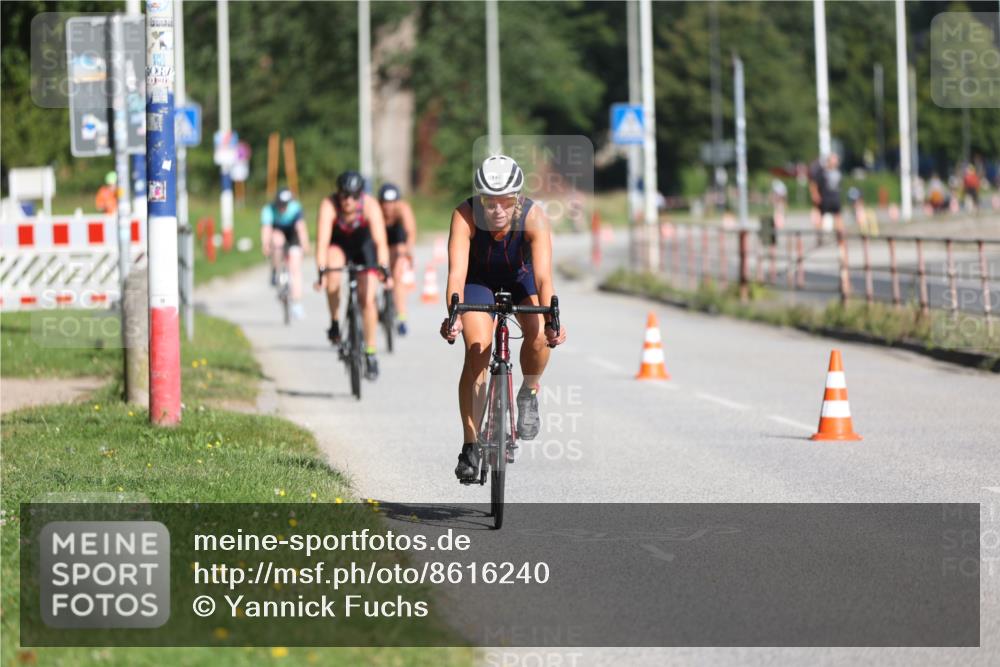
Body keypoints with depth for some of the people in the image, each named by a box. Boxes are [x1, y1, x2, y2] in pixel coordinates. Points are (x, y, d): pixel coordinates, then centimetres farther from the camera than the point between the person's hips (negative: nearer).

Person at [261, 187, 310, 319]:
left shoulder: (295, 208, -29)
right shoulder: (269, 209, -29)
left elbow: (300, 226, -43)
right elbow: (266, 229, -41)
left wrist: (305, 244, -59)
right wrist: (265, 245, -60)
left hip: (292, 234, 0)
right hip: (277, 232, 0)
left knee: (295, 267, -13)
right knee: (277, 240, -36)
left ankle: (297, 305, -10)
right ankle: (275, 273, -16)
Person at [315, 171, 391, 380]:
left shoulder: (370, 206, -32)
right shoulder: (329, 205, -32)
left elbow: (380, 241, -40)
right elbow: (322, 241, -39)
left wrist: (383, 268, -54)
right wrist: (321, 271, -51)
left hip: (363, 245, 0)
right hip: (338, 244, 0)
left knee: (367, 299, -9)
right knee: (333, 277, -33)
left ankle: (370, 353, 4)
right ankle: (334, 322, -10)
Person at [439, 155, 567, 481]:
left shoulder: (533, 218, -33)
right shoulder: (465, 216, -33)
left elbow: (543, 276, -40)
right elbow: (457, 271, -41)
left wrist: (552, 319, -56)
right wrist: (454, 315, -58)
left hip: (521, 279, 0)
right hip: (479, 280, 0)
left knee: (538, 335, -27)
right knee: (477, 351, -18)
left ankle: (529, 394, 4)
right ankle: (470, 445, -9)